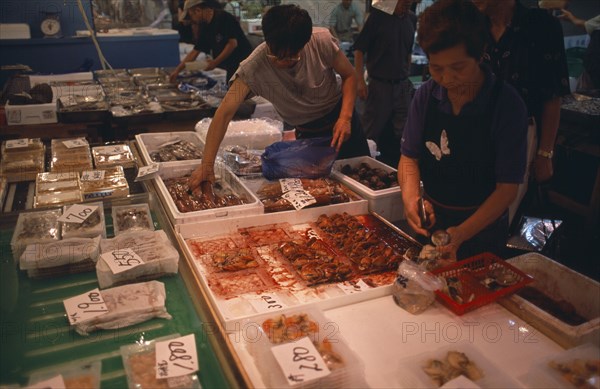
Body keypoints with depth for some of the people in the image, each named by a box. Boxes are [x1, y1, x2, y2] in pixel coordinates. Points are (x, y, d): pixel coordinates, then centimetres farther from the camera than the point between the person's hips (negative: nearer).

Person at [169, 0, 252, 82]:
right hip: (229, 68, 8)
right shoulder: (205, 27, 11)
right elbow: (195, 52, 13)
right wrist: (177, 70, 9)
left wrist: (215, 62, -20)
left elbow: (233, 43, -20)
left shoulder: (224, 18, -14)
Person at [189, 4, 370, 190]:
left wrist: (345, 117, -25)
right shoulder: (255, 65, -29)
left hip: (340, 117, 1)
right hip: (307, 133, -1)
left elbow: (349, 76, -10)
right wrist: (207, 165, -41)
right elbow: (225, 112, -34)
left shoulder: (322, 41, -25)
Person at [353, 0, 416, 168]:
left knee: (400, 134, 7)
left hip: (402, 85, 5)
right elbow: (359, 48, -9)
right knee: (371, 134, 2)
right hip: (379, 84, -5)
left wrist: (406, 75, 17)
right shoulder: (378, 15, -8)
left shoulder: (412, 19, 7)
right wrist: (360, 80, -16)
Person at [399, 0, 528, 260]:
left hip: (481, 228, -3)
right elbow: (409, 157, -3)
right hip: (429, 220, 4)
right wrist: (410, 197, -24)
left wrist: (461, 234, -30)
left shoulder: (507, 105, -20)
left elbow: (507, 187, -18)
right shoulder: (426, 95, -9)